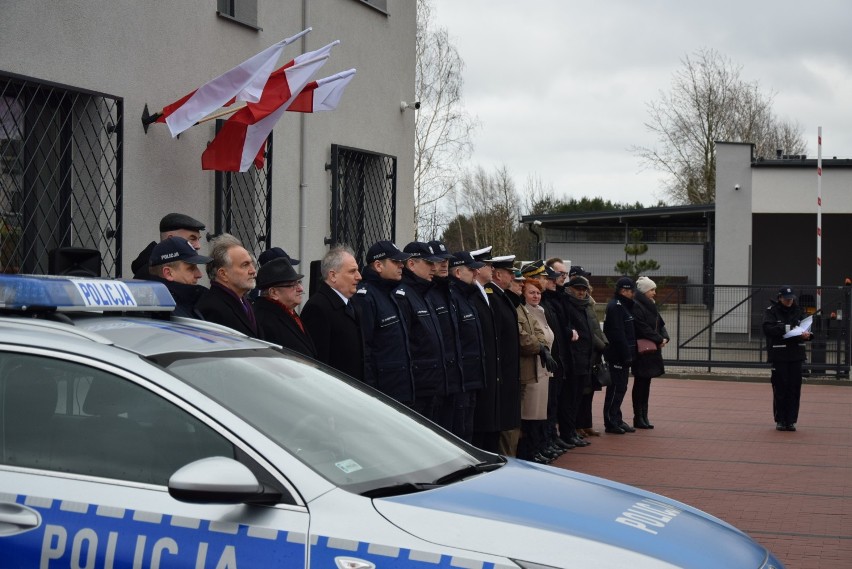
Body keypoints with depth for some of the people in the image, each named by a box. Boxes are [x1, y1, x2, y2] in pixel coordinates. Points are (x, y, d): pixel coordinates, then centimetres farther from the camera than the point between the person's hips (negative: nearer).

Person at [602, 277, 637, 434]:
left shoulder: (623, 306, 16)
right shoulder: (615, 307, -16)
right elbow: (618, 333, -21)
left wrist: (629, 354, 15)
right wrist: (626, 355, -21)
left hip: (622, 355, 10)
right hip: (617, 355, -10)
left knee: (620, 387, 14)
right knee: (616, 387, -5)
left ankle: (616, 420, 20)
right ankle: (610, 422, 0)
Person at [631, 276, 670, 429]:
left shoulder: (651, 306, 16)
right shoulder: (636, 306, -14)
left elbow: (660, 324, 17)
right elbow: (643, 328, -20)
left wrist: (665, 337, -1)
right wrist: (659, 340, -14)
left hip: (652, 351, 9)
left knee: (645, 383, 10)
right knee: (640, 383, -4)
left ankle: (643, 416, 14)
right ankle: (638, 418, 1)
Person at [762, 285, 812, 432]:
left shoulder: (798, 310, 11)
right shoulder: (771, 311, -1)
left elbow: (805, 328, 15)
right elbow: (768, 329, -15)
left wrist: (807, 334, -8)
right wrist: (786, 328, -21)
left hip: (796, 355, 3)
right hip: (779, 355, -3)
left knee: (794, 388, 1)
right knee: (780, 388, -2)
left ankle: (791, 420, 8)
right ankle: (780, 420, 8)